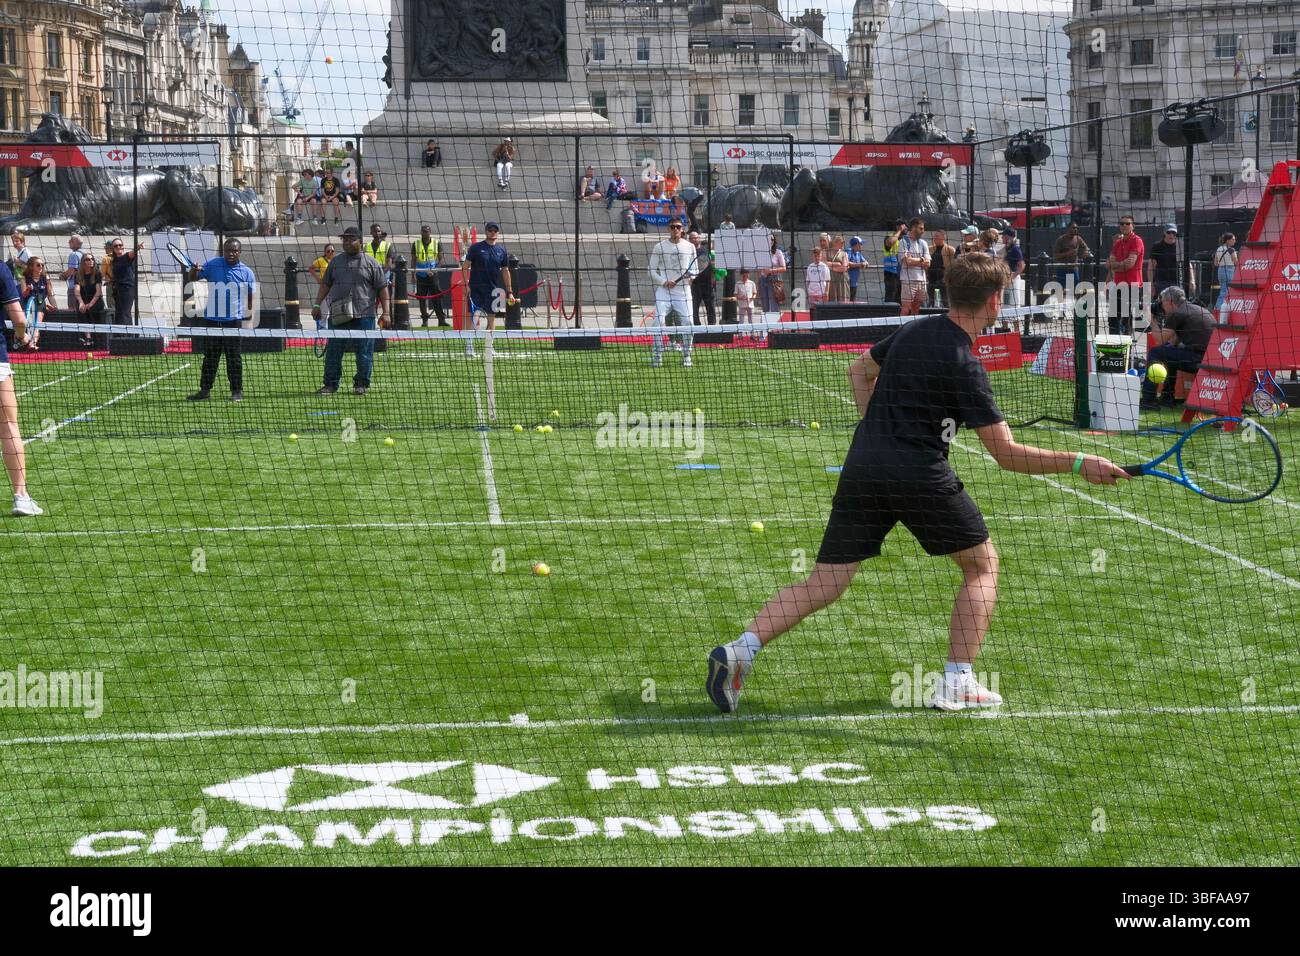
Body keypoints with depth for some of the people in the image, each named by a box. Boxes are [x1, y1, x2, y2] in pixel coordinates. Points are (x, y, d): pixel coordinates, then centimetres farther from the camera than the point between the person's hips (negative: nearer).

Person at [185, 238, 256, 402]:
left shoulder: (246, 272, 1)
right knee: (210, 356, 9)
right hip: (211, 319, 2)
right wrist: (194, 271, -11)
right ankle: (205, 390, 15)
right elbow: (191, 279, 10)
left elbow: (252, 296, 8)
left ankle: (237, 391, 8)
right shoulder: (211, 264, 4)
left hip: (233, 320, -2)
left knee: (233, 357, 1)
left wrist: (250, 312, -5)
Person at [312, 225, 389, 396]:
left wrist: (385, 312, -6)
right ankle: (330, 384, 9)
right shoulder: (335, 262, 15)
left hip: (364, 316, -3)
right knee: (333, 350, 3)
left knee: (364, 351, 0)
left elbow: (382, 288, 1)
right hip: (337, 314, 3)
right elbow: (325, 284, 20)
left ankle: (362, 383, 11)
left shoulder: (371, 263, 3)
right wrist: (317, 305, 12)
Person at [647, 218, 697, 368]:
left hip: (683, 291, 1)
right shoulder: (659, 247, 4)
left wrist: (692, 275, -9)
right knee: (659, 323, -13)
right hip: (664, 292, -1)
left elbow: (695, 269, 15)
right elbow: (652, 270, 5)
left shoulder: (690, 246, 9)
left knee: (687, 324, -7)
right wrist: (664, 282, -11)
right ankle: (657, 357, -7)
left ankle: (686, 357, 6)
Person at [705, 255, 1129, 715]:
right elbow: (1007, 454, -9)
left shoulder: (914, 330, 12)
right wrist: (1079, 463, -3)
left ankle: (741, 649, -14)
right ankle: (956, 683, 7)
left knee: (824, 583, 6)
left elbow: (860, 368, 30)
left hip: (862, 467, 6)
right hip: (919, 475, -6)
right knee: (982, 563, 15)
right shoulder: (965, 367, -9)